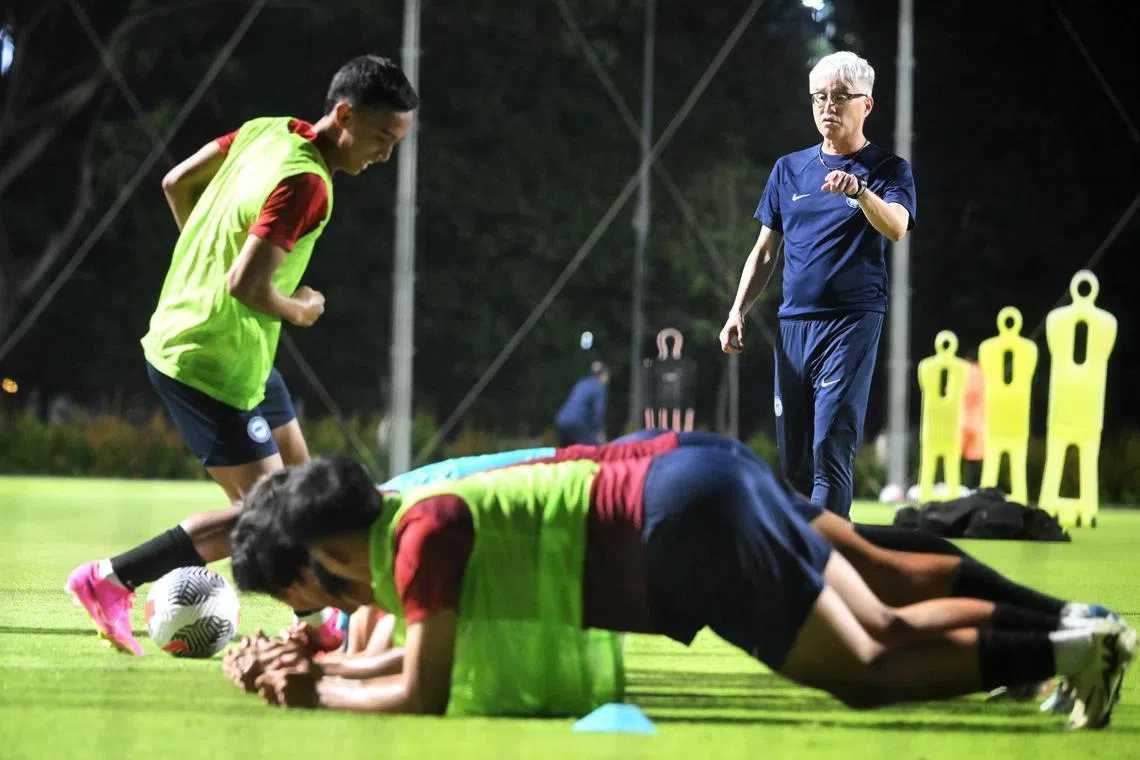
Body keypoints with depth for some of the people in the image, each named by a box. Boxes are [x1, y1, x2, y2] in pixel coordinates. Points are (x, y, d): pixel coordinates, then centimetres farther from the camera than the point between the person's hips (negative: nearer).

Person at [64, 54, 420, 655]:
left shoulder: (263, 131, 1)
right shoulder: (306, 186, -25)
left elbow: (177, 183, 12)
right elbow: (247, 285, -29)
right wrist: (299, 310, -9)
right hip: (212, 366, -10)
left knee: (296, 475, 17)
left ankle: (319, 619, 26)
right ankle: (108, 581, -3)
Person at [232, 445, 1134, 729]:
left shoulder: (420, 533, -9)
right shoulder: (423, 517, 19)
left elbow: (425, 694, -8)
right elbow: (434, 654, 32)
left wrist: (319, 694, 5)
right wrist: (316, 662, 23)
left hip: (686, 517, -9)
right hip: (702, 482, 9)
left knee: (865, 672, -7)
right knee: (887, 632, 11)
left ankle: (1064, 652, -12)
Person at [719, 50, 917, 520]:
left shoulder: (886, 169, 2)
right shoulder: (789, 169, 16)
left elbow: (896, 228, -19)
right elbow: (765, 251, 21)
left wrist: (859, 191, -37)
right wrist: (738, 312, 10)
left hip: (853, 322, -5)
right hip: (793, 323, 5)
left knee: (830, 450, -15)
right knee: (793, 458, 6)